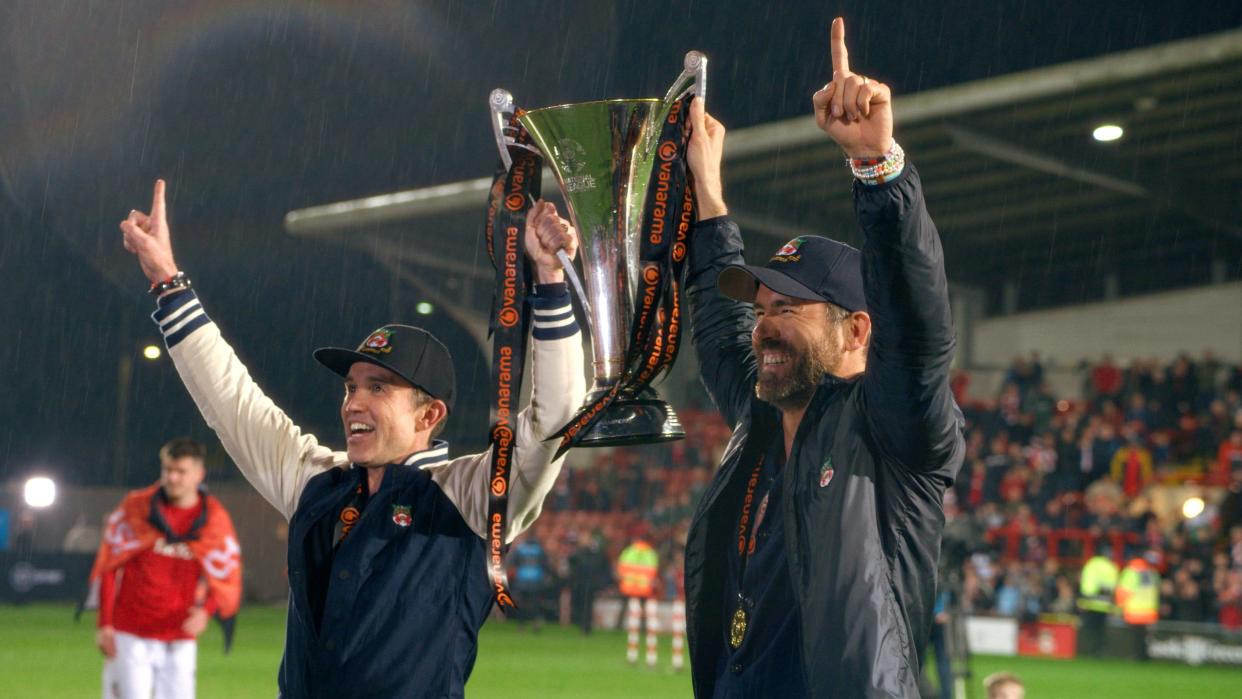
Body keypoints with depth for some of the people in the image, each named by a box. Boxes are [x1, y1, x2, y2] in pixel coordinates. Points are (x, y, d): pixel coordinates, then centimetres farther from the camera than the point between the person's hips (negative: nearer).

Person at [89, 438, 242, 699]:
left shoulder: (215, 519, 0)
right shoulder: (135, 507, -4)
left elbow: (227, 579, 4)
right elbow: (107, 567, 1)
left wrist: (205, 610, -16)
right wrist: (104, 624, -4)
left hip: (180, 640, 2)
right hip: (130, 636, -2)